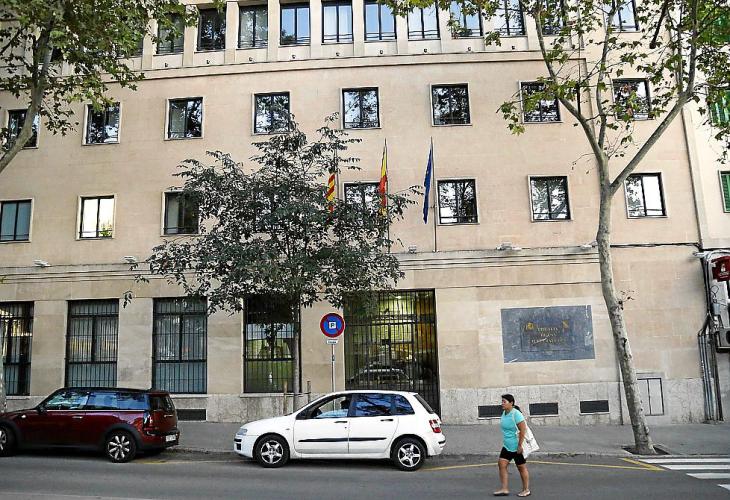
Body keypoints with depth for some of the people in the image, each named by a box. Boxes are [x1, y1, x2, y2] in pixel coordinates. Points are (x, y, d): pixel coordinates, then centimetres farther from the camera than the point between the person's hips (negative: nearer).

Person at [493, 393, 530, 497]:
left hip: (517, 447, -8)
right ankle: (505, 489, 6)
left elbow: (523, 430, -23)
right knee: (501, 464, 0)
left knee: (521, 467, 6)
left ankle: (526, 490, 21)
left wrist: (520, 445, -24)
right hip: (507, 445, 8)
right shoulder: (504, 413, 5)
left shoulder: (516, 414, -20)